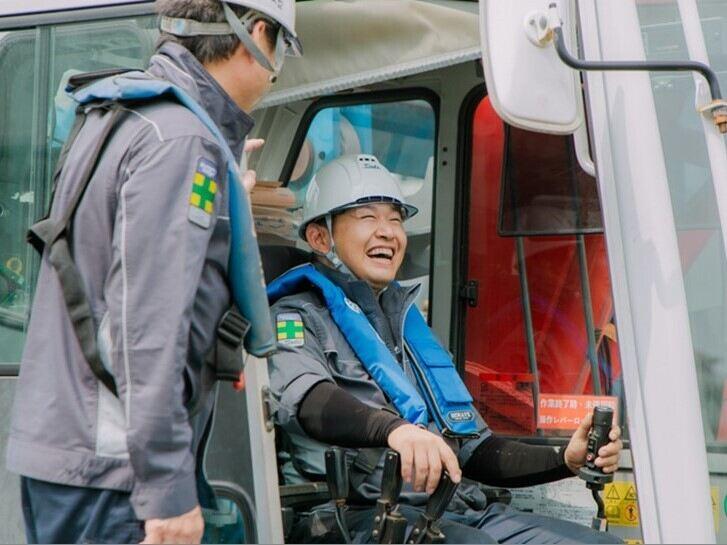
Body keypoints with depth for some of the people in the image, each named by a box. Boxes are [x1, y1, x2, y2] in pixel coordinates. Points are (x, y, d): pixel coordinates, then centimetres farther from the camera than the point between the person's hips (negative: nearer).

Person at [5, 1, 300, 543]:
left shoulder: (111, 116, 14)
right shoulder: (181, 138, -16)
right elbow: (148, 322, -22)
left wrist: (223, 198, 30)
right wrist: (168, 491, -21)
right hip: (107, 466, -10)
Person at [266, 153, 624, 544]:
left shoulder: (410, 325, 29)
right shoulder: (295, 317, 7)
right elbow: (304, 398, -19)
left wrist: (566, 460, 9)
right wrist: (395, 429, -39)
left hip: (459, 511, 7)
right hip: (363, 514, -7)